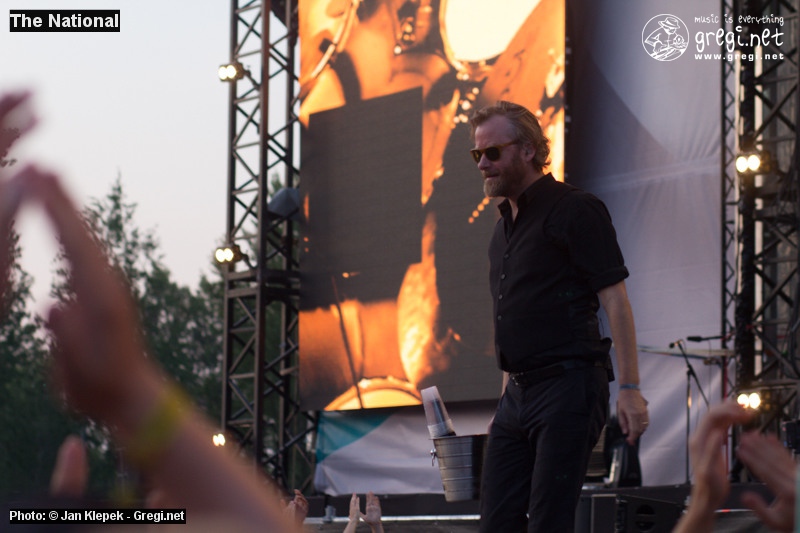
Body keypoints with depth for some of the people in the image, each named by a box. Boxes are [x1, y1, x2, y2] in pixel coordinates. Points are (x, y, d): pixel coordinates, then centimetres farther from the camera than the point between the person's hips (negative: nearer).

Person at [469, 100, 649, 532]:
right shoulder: (505, 226, 19)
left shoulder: (576, 210, -6)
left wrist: (629, 389, -16)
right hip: (518, 395, 9)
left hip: (569, 387, -9)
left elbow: (615, 300, -11)